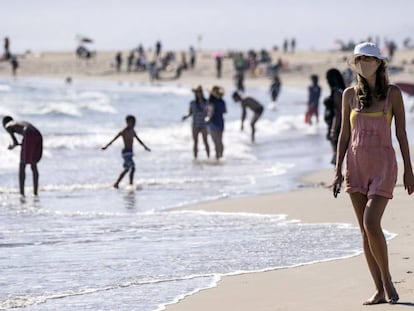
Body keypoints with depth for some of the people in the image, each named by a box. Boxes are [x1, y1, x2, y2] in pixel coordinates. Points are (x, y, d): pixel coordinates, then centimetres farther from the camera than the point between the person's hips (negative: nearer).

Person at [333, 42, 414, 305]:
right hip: (356, 164, 4)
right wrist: (338, 170, 5)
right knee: (366, 231, 3)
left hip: (383, 164, -4)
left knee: (371, 224, -18)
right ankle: (380, 291, 9)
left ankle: (387, 279, 2)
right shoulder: (350, 95, 6)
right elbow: (345, 134, 10)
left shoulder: (393, 94, -1)